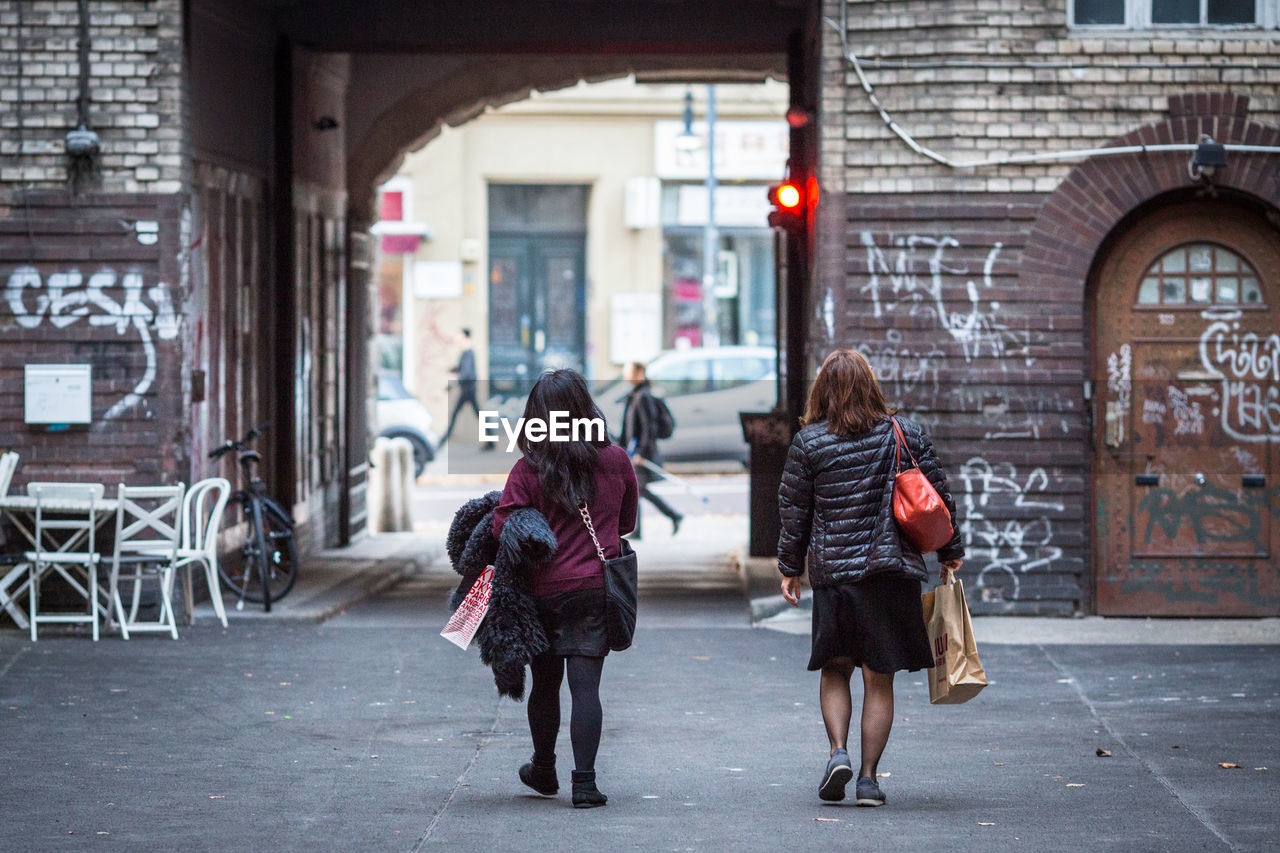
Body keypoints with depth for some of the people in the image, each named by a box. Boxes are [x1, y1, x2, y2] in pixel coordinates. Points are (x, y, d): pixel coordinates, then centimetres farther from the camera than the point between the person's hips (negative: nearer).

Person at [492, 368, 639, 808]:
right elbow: (627, 522, 12)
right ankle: (584, 782, -7)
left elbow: (502, 529, -12)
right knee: (585, 685, 0)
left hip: (543, 589, 0)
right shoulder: (616, 461, -1)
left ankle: (543, 771, 32)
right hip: (596, 588, 0)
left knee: (545, 684, 15)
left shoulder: (528, 469, -9)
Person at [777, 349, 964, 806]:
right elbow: (939, 497, 5)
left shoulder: (808, 442, -3)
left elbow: (794, 512, 2)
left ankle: (838, 751, -5)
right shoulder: (907, 434, 0)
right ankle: (868, 776, 3)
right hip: (892, 572, 0)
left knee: (835, 669, 15)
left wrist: (790, 568, 14)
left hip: (831, 571, 0)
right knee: (879, 679, 6)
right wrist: (950, 553, 18)